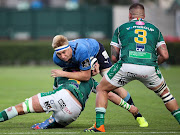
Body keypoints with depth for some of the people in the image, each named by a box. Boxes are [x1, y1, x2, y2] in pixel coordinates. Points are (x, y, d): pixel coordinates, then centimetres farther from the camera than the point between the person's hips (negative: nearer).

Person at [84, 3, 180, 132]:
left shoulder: (121, 28, 21)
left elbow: (114, 56, 18)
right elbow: (164, 55, 16)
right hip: (149, 67, 2)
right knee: (164, 92, 28)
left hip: (126, 66, -2)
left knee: (101, 89, 19)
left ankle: (99, 125, 7)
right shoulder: (155, 29, 24)